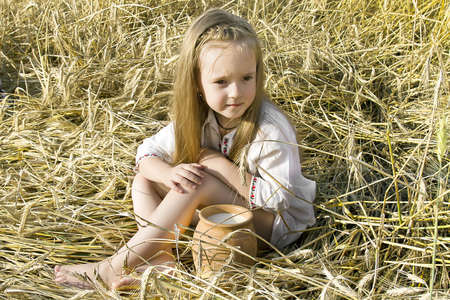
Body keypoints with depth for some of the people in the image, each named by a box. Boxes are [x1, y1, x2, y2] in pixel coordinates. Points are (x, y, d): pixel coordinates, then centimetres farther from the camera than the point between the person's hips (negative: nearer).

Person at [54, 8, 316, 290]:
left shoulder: (272, 129, -27)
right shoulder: (196, 117, -9)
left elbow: (278, 198, -29)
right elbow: (148, 152, -5)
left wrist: (219, 163, -26)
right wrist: (169, 172, -29)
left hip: (276, 223, -6)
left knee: (201, 181, -32)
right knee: (144, 181, -5)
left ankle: (115, 267, -25)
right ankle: (160, 258, -25)